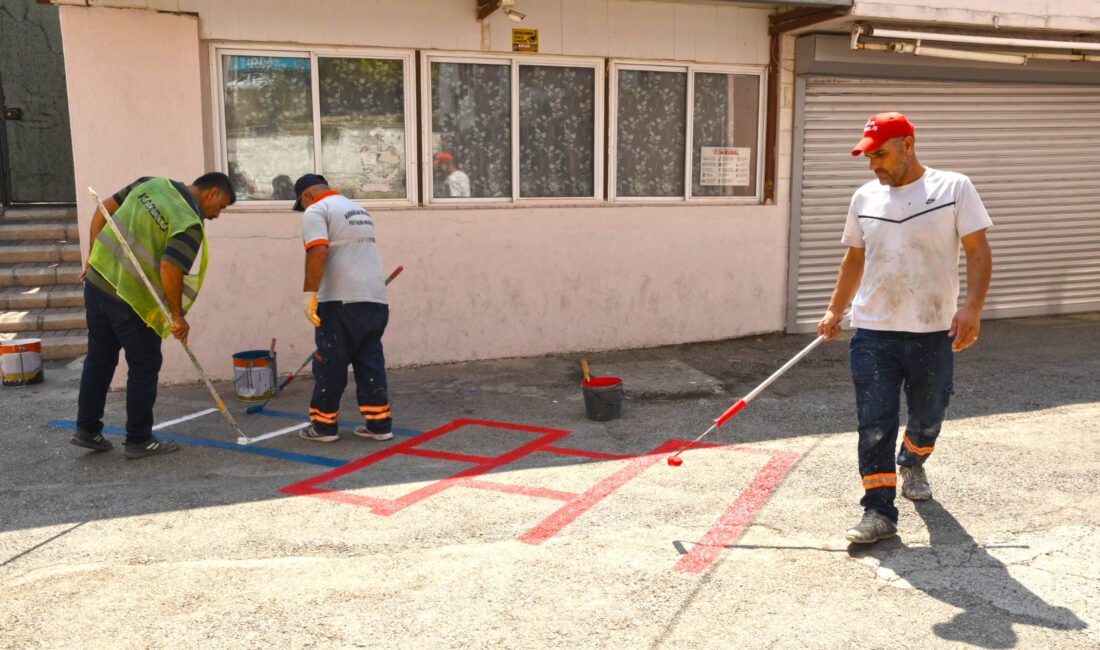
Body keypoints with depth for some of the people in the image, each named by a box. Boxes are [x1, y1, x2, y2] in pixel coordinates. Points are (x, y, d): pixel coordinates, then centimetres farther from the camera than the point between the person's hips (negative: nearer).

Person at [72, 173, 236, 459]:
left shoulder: (151, 183, 7)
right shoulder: (190, 224, -17)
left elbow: (106, 207, 10)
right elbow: (169, 268, -26)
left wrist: (93, 254, 15)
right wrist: (177, 316, -16)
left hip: (96, 281, 8)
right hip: (131, 301, -8)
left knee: (99, 359, 19)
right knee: (144, 368, 7)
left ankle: (87, 430, 29)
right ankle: (139, 440, 17)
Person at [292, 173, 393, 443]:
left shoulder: (316, 211, -2)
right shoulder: (359, 209, 23)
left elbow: (318, 252, -18)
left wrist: (310, 294, -18)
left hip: (341, 302, -7)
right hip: (376, 300, 7)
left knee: (330, 365, 2)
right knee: (371, 362, 10)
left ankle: (324, 426, 10)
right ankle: (379, 424, 10)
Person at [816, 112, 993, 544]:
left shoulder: (954, 188, -2)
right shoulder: (865, 198, 8)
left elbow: (978, 252, -4)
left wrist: (972, 306, -17)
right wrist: (835, 310, 13)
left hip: (933, 333, -1)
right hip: (872, 333, 2)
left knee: (927, 418, 15)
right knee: (874, 425, -4)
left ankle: (912, 464, 46)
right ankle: (879, 512, 1)